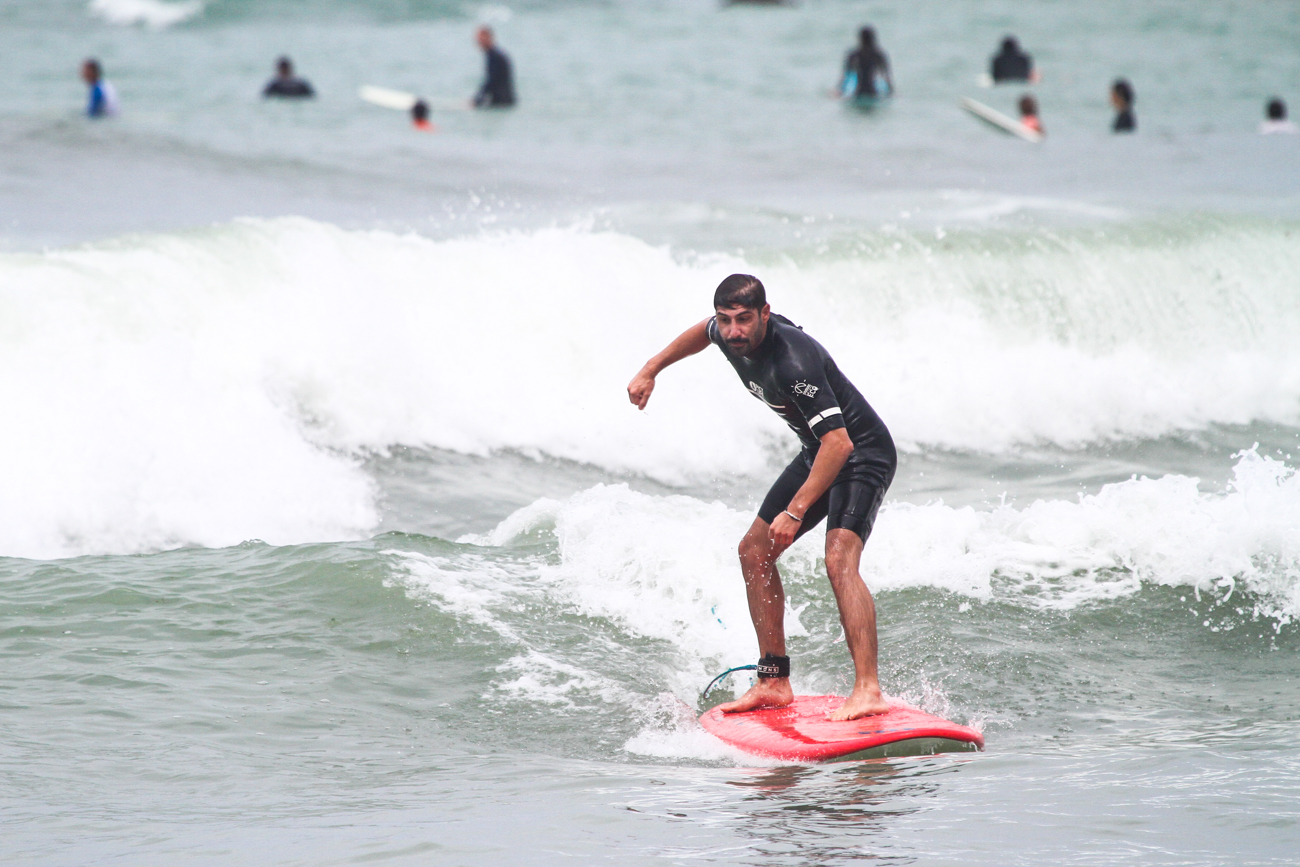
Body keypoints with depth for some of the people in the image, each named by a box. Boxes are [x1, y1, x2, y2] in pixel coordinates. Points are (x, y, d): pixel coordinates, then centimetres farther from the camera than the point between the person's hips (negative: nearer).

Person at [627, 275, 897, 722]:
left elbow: (839, 442, -37)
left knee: (839, 559, -29)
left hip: (863, 453, -10)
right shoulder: (731, 336, -7)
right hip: (820, 451, 10)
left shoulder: (793, 362, -34)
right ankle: (774, 683, 16)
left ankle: (868, 691, -37)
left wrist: (796, 510, -37)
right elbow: (703, 332, 22)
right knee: (755, 551, 10)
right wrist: (650, 371, 26)